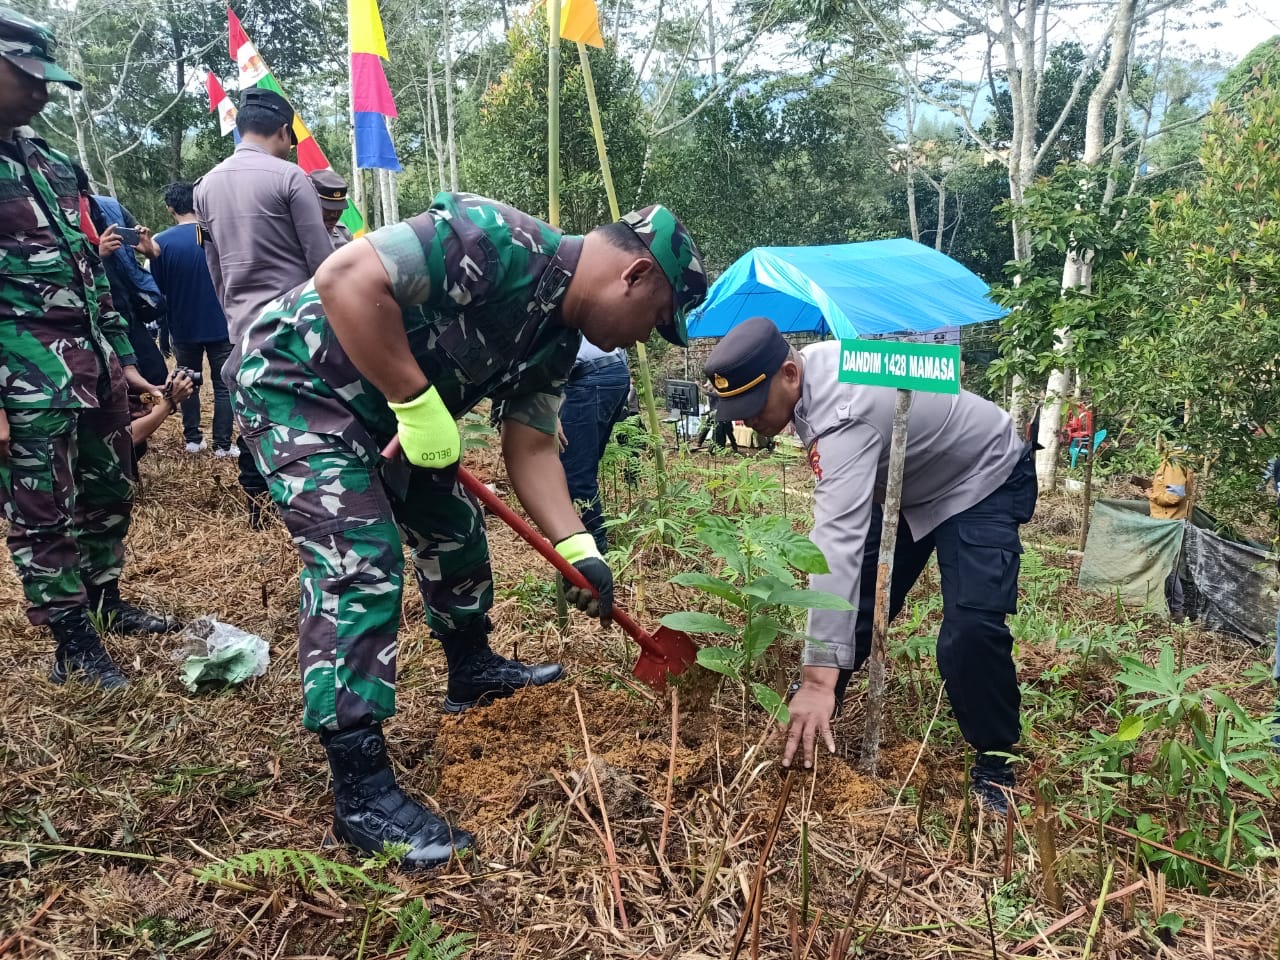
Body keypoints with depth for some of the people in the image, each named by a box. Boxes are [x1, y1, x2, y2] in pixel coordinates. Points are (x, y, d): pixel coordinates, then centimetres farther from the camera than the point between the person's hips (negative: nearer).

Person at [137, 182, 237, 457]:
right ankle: (222, 445, 3)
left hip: (184, 327, 1)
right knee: (223, 385, 5)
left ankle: (192, 439, 21)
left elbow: (158, 288, -2)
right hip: (220, 324, -1)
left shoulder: (161, 242, -8)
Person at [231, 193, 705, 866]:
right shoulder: (500, 243, -28)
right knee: (362, 564, -18)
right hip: (298, 378, -10)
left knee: (454, 525, 17)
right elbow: (345, 278, -34)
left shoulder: (556, 337, 1)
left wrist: (577, 549, -5)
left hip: (383, 407, 10)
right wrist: (417, 402, -30)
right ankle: (361, 791, -12)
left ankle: (471, 670, 39)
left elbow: (530, 447, 5)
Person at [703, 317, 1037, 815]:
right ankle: (805, 721, 20)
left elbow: (837, 545, -50)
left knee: (971, 631, -24)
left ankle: (995, 764, -2)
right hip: (907, 483, 9)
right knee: (856, 604, 4)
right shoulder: (811, 364, -13)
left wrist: (819, 678, -54)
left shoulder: (841, 417, -40)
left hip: (983, 481, -8)